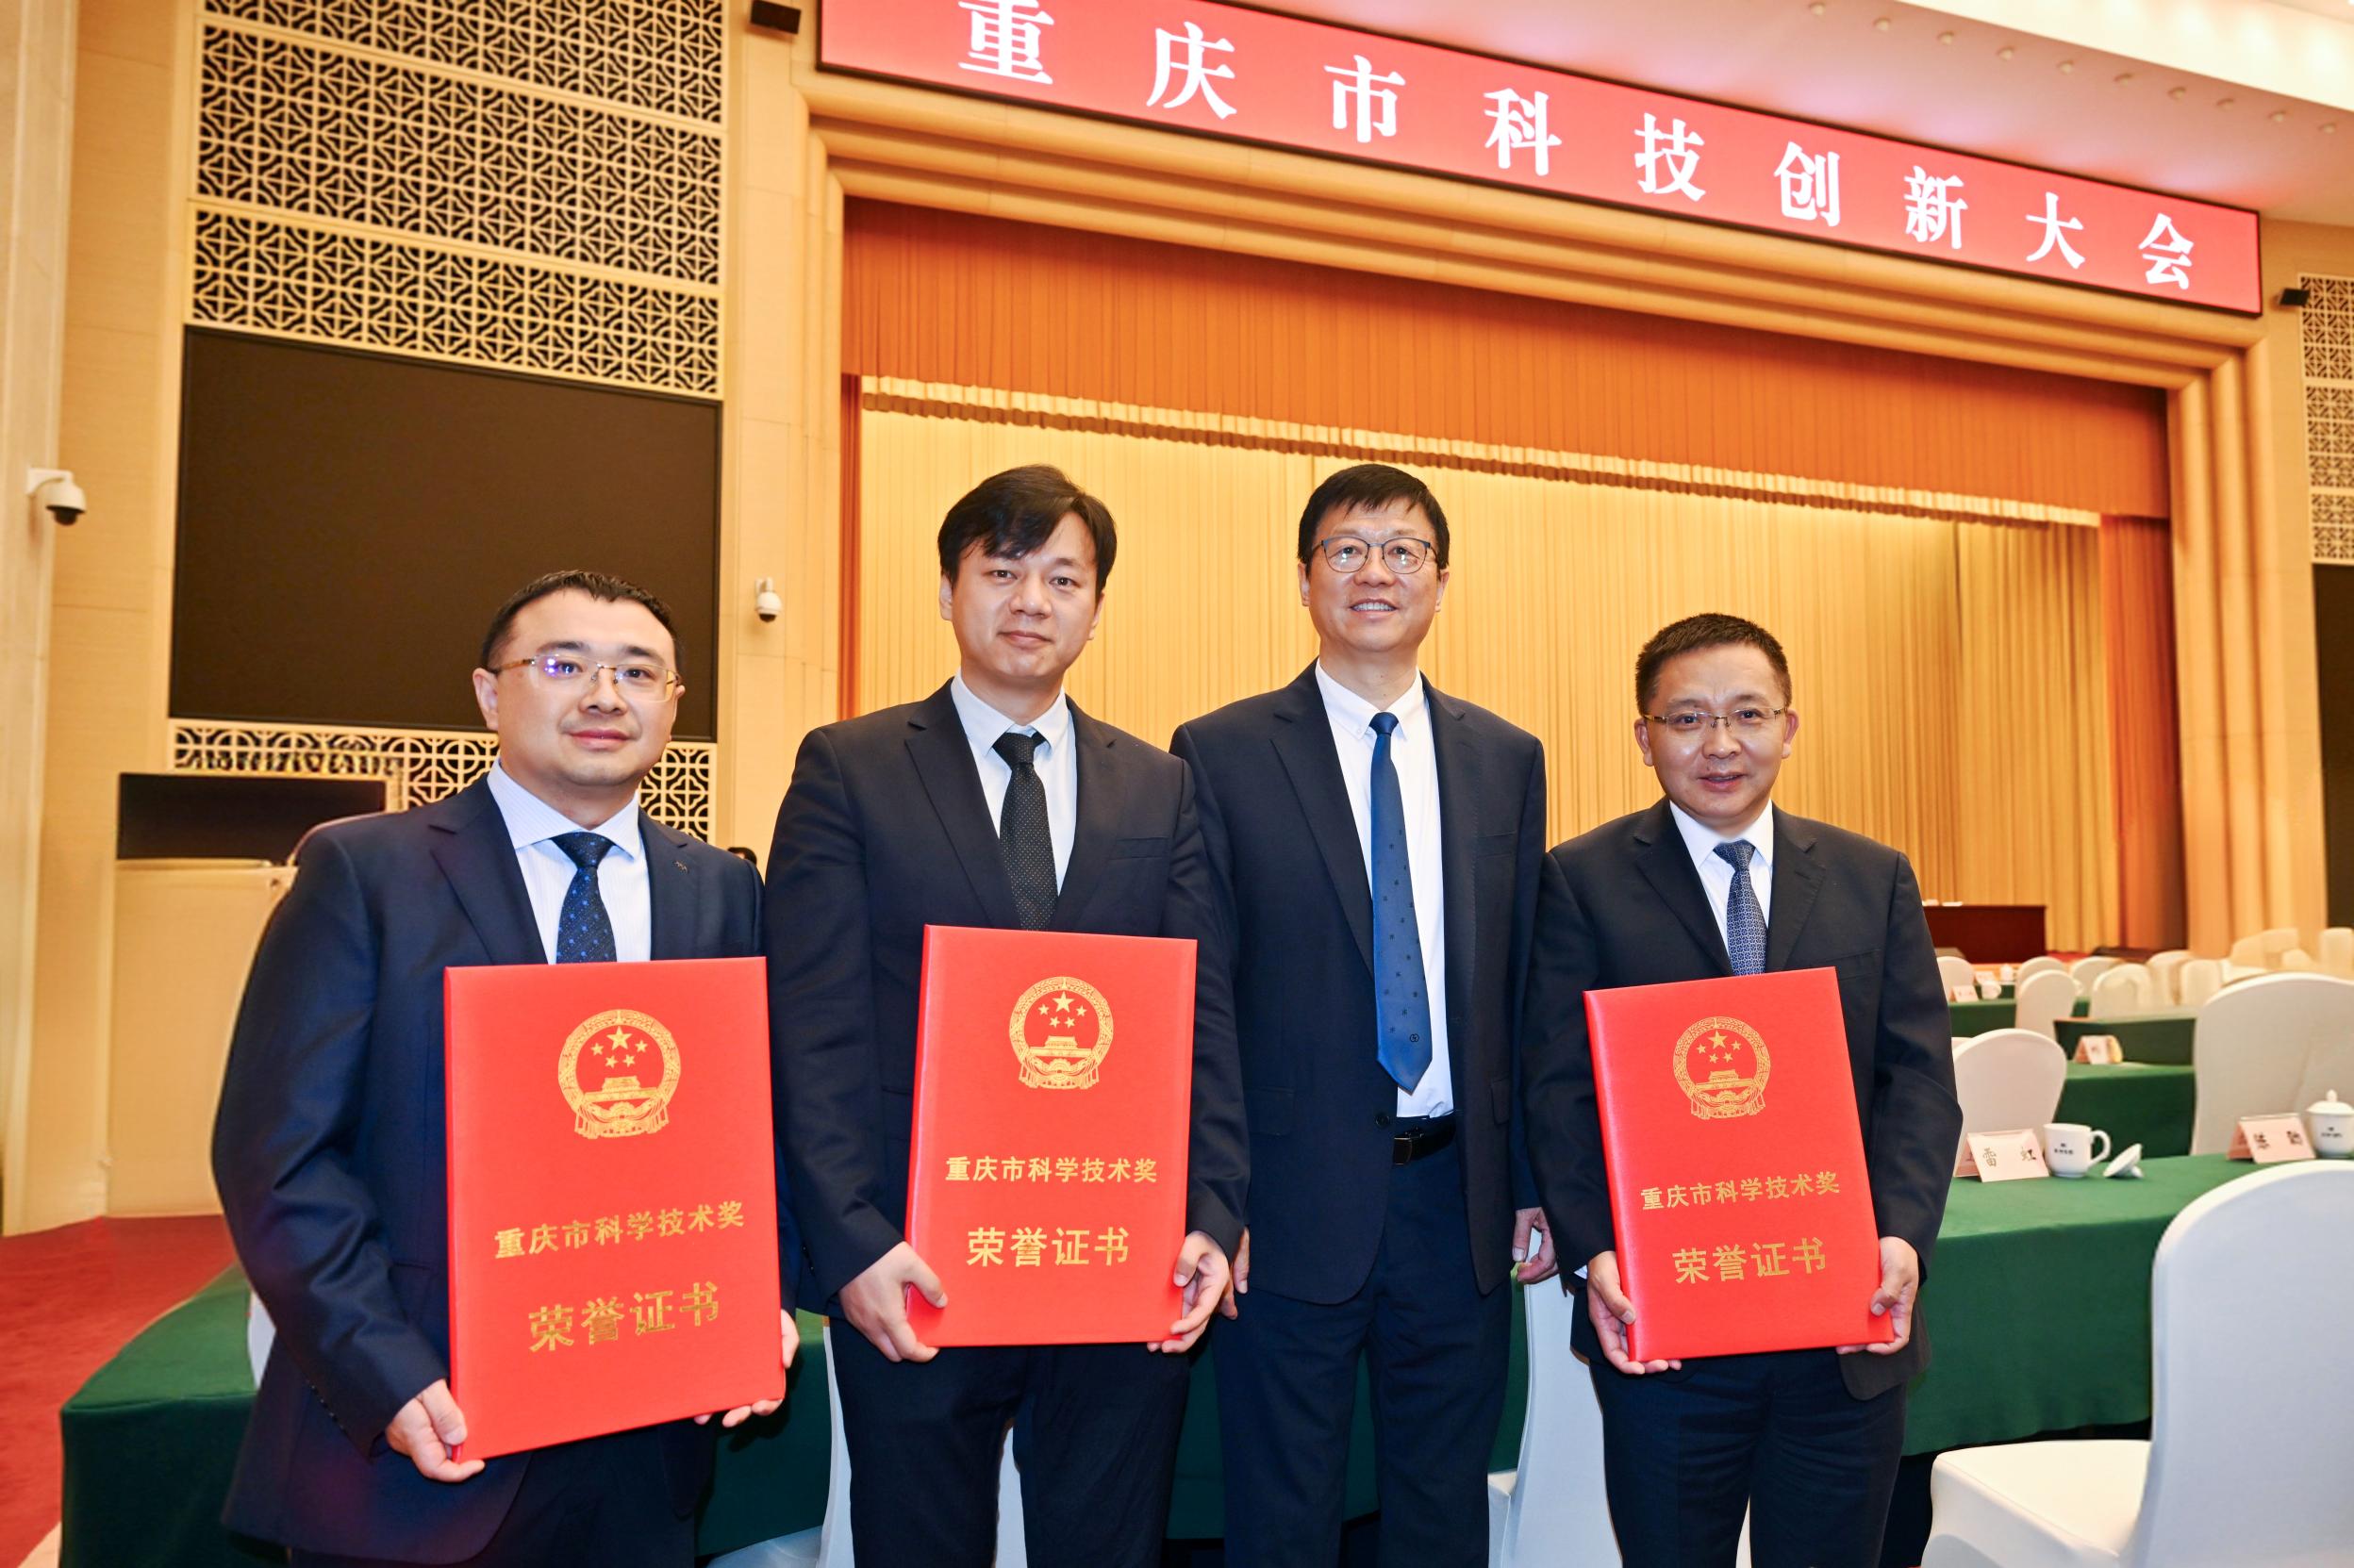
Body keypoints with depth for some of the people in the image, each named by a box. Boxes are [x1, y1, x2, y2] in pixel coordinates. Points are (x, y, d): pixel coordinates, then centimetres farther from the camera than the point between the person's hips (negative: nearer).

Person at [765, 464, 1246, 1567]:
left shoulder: (1159, 787, 8)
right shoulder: (847, 768, -1)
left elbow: (1203, 1021, 5)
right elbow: (815, 1030, -6)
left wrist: (1212, 1216, -5)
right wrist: (853, 1240, -13)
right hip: (917, 1269, -2)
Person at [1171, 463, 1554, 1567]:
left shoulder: (1507, 759, 7)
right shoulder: (1221, 756, -5)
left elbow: (1525, 989, 8)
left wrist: (1534, 1186, 6)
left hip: (1459, 1198, 4)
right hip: (1293, 1203, -3)